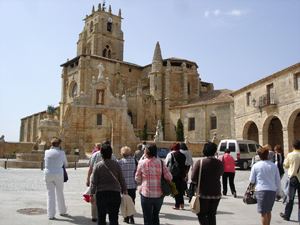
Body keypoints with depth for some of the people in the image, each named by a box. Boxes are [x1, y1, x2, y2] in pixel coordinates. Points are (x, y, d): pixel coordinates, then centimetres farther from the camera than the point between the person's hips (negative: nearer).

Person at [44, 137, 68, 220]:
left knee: (50, 194, 5)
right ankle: (62, 211, 28)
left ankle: (50, 214, 5)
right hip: (58, 174, -1)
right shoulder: (61, 153, -6)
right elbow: (65, 164, 6)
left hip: (48, 174, 1)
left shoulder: (47, 152, -1)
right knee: (60, 193, 14)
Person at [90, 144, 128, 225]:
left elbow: (94, 182, -4)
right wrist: (125, 190, 13)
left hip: (101, 194, 0)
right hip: (115, 193, 0)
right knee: (114, 217, 6)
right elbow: (122, 179, 0)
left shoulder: (97, 166, -6)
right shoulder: (116, 164, -5)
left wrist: (91, 194, 4)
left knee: (101, 216, 15)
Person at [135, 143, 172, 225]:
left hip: (146, 194, -2)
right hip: (159, 194, 2)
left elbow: (137, 180, -1)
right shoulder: (160, 162, -5)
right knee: (156, 217, 21)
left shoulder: (141, 163, -8)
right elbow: (169, 178, -4)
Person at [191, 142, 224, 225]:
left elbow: (193, 179, -15)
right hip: (216, 193, 4)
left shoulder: (200, 162, -14)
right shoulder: (219, 163, -2)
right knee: (212, 215, 16)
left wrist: (199, 183, 4)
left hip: (203, 194, -4)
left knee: (201, 214, 8)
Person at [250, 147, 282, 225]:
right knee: (268, 211, 21)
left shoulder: (256, 166, -3)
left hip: (261, 190, -3)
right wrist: (278, 193, 16)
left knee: (264, 213, 3)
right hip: (272, 191, 4)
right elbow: (278, 181, 7)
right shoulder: (274, 166, 5)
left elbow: (251, 181, -1)